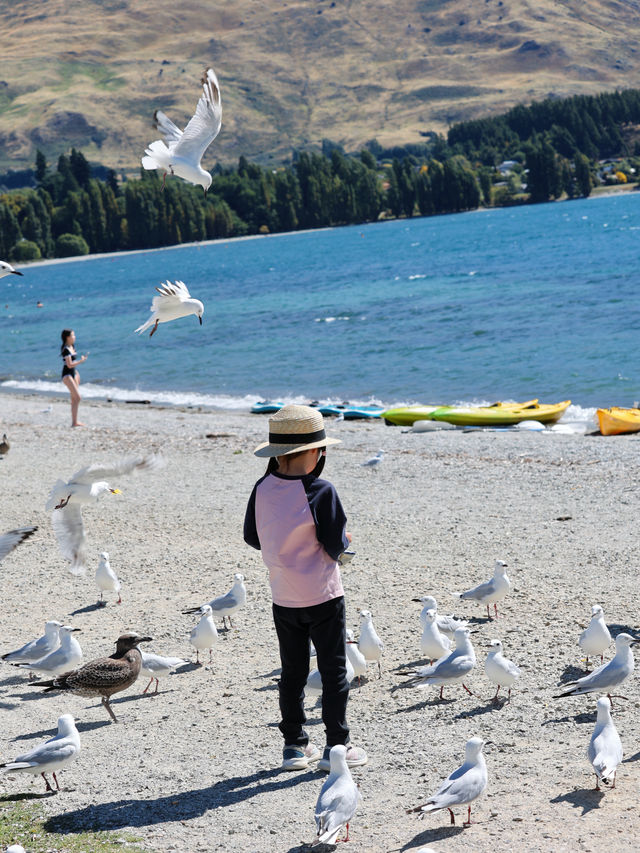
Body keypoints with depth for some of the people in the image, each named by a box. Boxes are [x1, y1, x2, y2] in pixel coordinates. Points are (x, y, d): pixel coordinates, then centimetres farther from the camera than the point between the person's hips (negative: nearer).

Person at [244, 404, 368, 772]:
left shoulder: (262, 490, -3)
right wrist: (342, 540, 6)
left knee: (293, 672, 15)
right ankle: (337, 745, 9)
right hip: (323, 597, -5)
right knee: (334, 670, 6)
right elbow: (335, 545, -16)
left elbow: (252, 537, 7)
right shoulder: (321, 491, -19)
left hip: (283, 599, 5)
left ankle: (295, 745, 20)